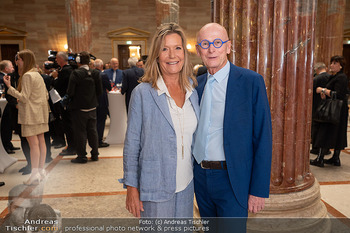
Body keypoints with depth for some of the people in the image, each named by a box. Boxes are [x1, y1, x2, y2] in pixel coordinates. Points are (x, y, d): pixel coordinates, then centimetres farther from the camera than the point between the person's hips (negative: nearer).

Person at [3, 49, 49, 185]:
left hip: (30, 114, -9)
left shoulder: (27, 76, -13)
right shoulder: (37, 74, 15)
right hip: (40, 113, 9)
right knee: (41, 141, 10)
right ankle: (41, 170, 19)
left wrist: (9, 87, -15)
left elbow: (24, 98, -18)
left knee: (33, 143, -7)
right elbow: (46, 96, 16)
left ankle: (35, 174, -4)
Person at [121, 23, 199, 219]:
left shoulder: (194, 91, 3)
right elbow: (131, 145, -6)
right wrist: (131, 188, -7)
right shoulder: (143, 93, -10)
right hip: (155, 188, -4)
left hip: (186, 186, 4)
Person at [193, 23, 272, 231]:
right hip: (200, 177, 5)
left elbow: (263, 139, -11)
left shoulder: (251, 81, -10)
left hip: (232, 180, -5)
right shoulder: (196, 84, 6)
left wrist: (259, 190, -11)